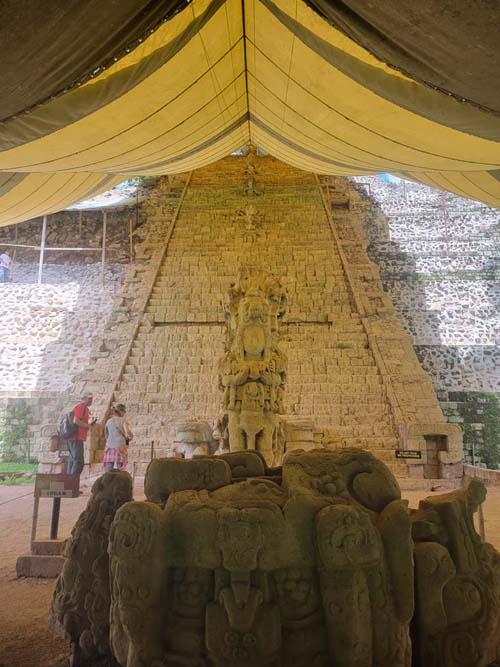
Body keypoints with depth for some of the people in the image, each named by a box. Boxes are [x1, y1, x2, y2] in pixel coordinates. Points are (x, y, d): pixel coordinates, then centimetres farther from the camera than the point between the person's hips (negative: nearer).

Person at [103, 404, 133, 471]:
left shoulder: (108, 421, 12)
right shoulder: (122, 420, -2)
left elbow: (106, 436, 18)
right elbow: (127, 431, -16)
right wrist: (131, 436, 4)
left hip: (109, 447, 4)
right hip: (120, 446, -4)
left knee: (108, 471, 3)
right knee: (120, 471, -1)